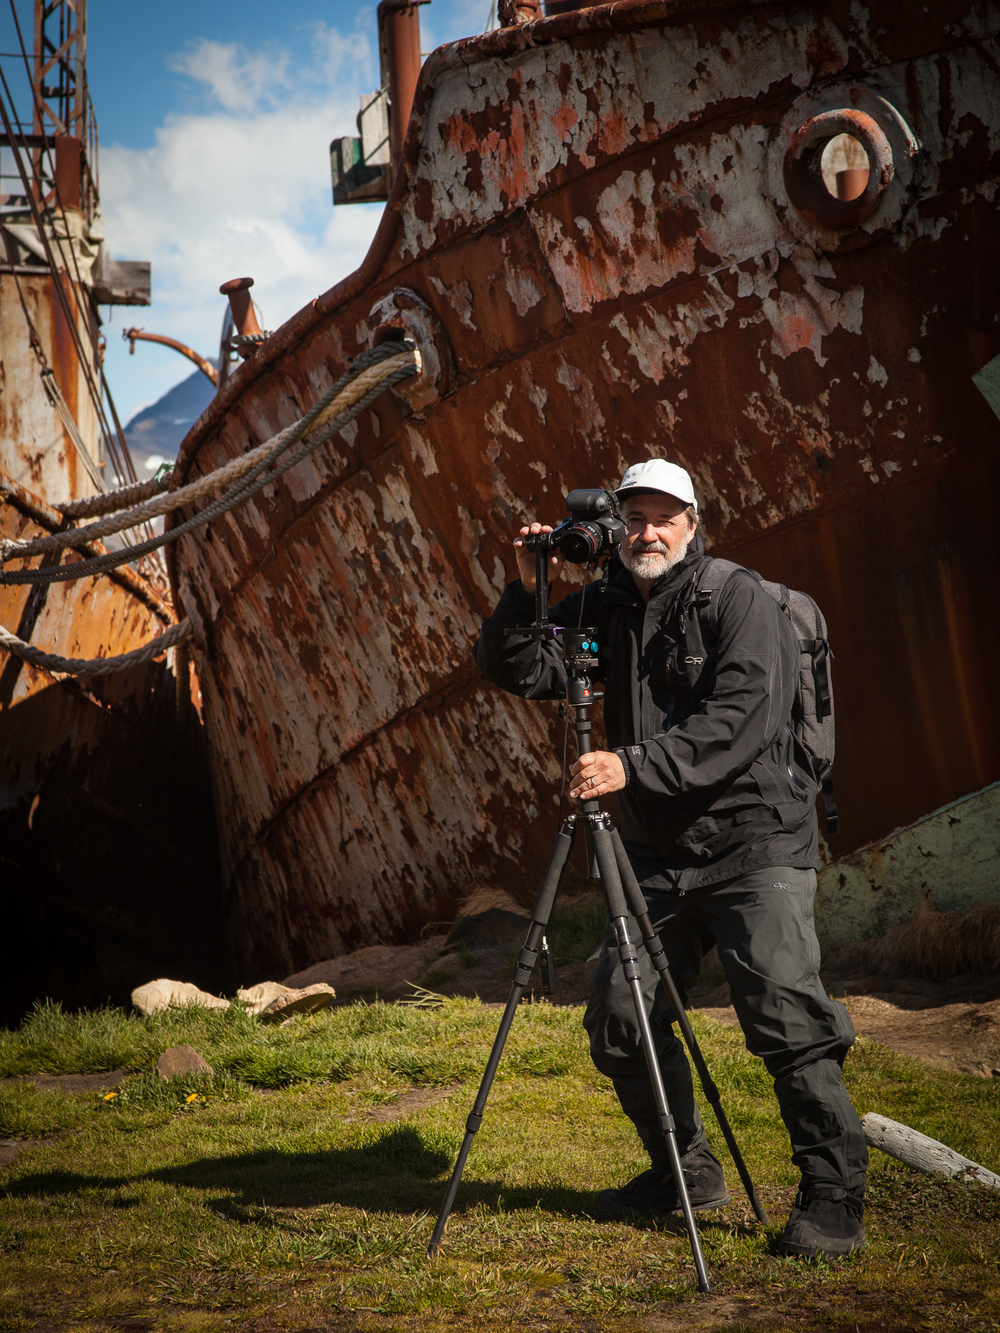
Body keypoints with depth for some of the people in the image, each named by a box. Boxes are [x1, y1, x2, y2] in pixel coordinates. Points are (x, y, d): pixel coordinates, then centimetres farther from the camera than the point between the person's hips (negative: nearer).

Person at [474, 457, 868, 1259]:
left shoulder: (739, 600, -7)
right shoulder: (602, 610, 11)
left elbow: (744, 718, -19)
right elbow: (515, 672, 7)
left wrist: (635, 765, -26)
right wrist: (526, 594, -10)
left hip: (756, 840, -6)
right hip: (659, 854, 7)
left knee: (785, 1011, -16)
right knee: (620, 1017, 7)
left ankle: (835, 1197, -6)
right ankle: (685, 1170, 25)